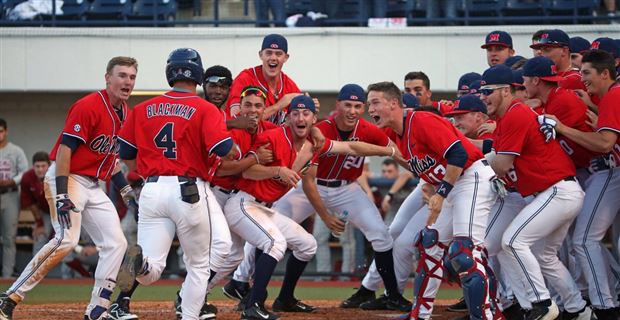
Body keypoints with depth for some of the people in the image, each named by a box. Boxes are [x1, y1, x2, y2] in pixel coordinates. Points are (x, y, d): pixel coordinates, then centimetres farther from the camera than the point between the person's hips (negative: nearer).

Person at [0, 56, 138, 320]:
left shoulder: (125, 113, 11)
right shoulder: (88, 107, -16)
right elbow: (64, 149, -21)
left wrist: (126, 190, 15)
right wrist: (61, 195, -28)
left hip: (93, 187, 9)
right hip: (67, 178, -9)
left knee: (115, 243, 3)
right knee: (66, 240, -24)